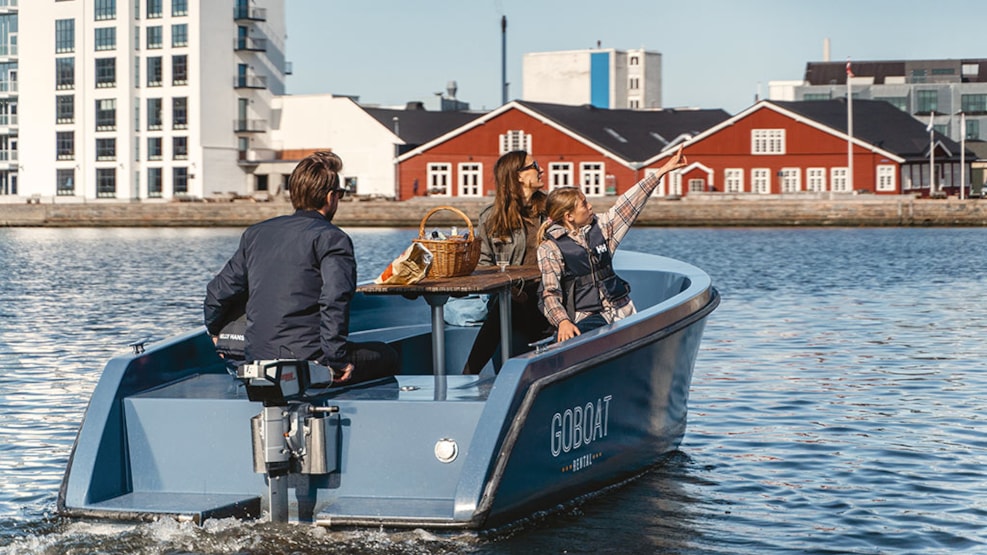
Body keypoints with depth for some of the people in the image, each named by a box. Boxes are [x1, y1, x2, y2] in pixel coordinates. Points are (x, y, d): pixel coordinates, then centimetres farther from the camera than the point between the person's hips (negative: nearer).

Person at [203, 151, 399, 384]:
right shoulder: (331, 238, -7)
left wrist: (217, 331, 35)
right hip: (305, 360, -7)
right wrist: (336, 360, -20)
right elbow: (334, 298, -23)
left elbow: (219, 292, 16)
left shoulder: (255, 234, 14)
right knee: (387, 357, 15)